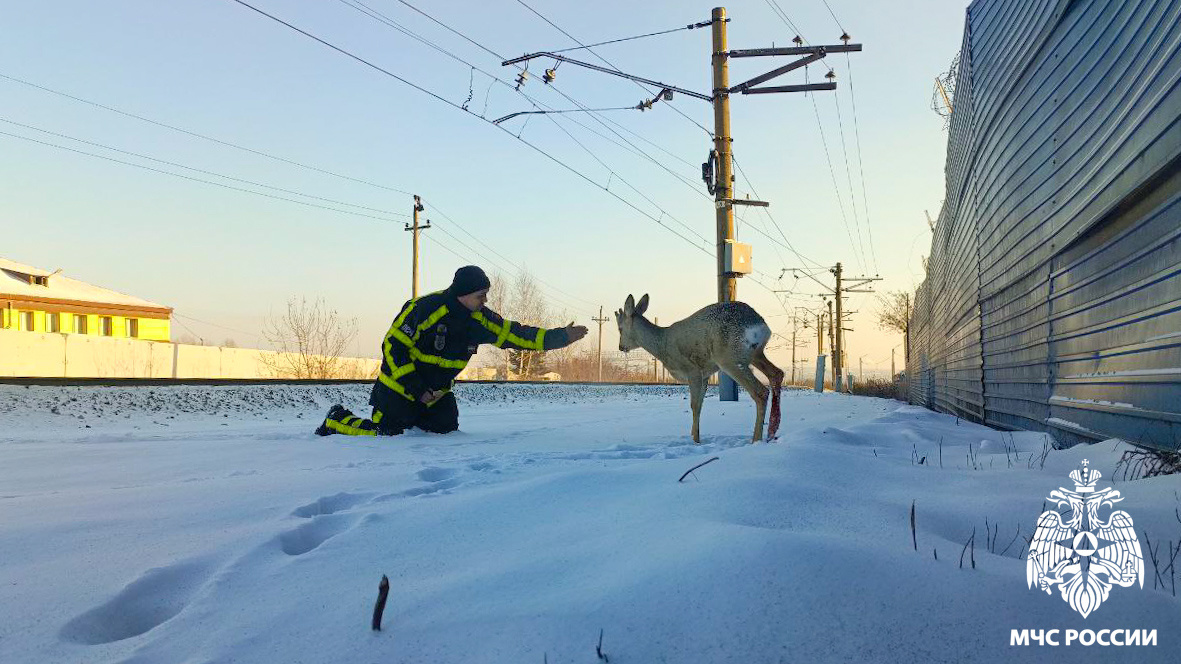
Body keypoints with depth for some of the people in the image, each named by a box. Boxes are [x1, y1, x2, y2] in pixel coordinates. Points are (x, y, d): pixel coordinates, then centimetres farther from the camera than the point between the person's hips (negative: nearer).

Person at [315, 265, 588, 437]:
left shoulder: (480, 318, -8)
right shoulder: (424, 309, -28)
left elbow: (513, 334, -5)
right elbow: (392, 346, -23)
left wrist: (560, 337, -12)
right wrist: (418, 390, -24)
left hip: (439, 392, 7)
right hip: (401, 386, -6)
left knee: (446, 431, -1)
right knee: (383, 435, -7)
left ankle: (411, 420, 26)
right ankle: (338, 419, 20)